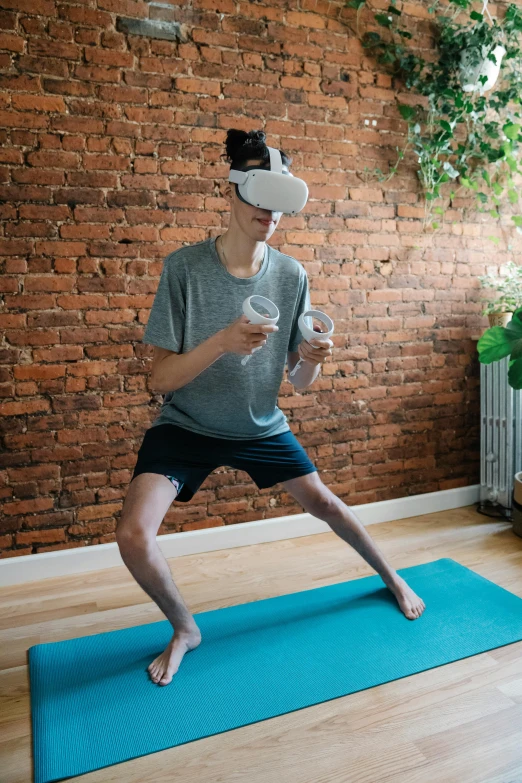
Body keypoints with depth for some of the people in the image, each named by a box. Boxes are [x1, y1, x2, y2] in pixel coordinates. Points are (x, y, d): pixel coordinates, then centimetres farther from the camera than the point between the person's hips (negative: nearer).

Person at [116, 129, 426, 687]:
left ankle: (392, 578, 43)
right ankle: (185, 629, 13)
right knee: (134, 535, -19)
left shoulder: (291, 276, -10)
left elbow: (299, 381, -4)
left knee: (322, 501, 12)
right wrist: (223, 341, -37)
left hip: (262, 426, 3)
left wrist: (311, 360, -28)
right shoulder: (184, 266, -19)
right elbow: (161, 379, -21)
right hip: (186, 426, -2)